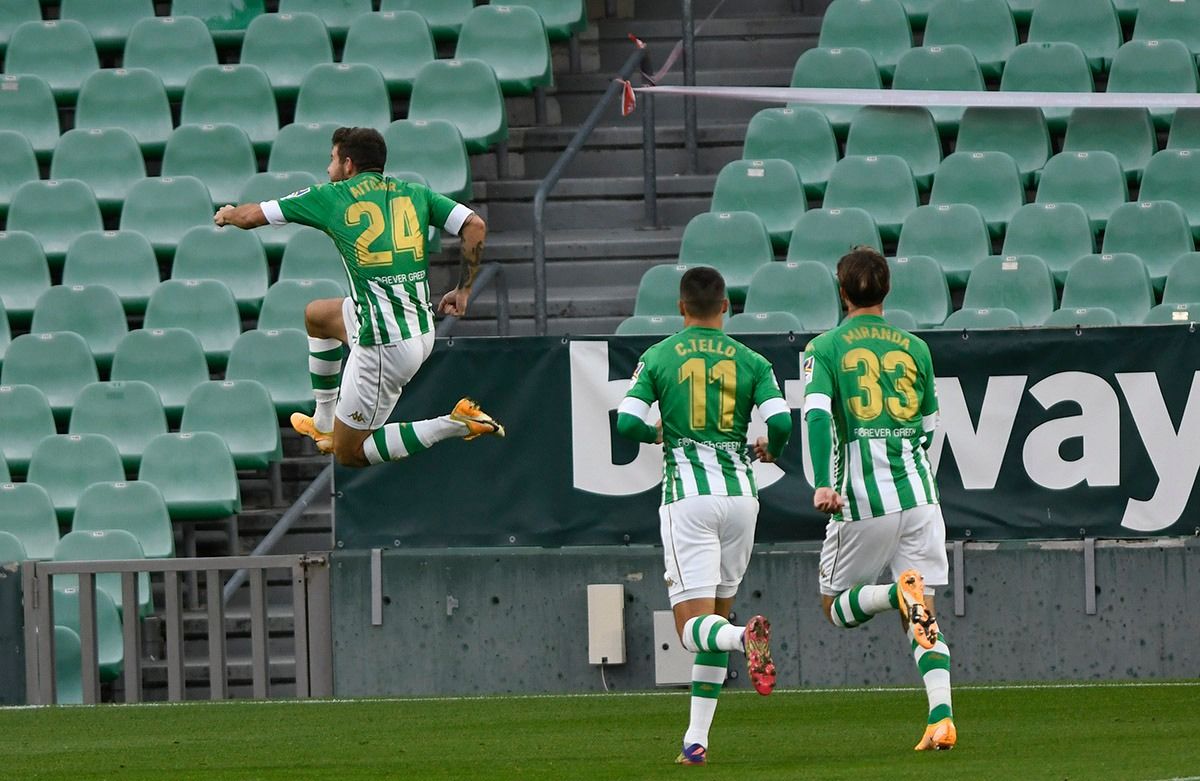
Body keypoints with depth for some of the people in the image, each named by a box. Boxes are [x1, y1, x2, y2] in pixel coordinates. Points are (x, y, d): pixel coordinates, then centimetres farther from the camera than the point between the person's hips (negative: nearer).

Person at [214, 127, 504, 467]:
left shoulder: (330, 197, -2)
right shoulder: (414, 194, 9)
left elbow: (251, 216, 7)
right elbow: (475, 226, -2)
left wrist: (226, 214, 32)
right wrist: (463, 290, 9)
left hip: (383, 346, -7)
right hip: (422, 331, 7)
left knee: (349, 454, 8)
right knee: (316, 314, 32)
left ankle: (455, 425, -7)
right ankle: (324, 424, 42)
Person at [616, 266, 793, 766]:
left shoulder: (658, 358, 3)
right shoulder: (750, 362, 6)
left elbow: (627, 422, -7)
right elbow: (781, 421, -6)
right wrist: (770, 450, 17)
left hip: (688, 496, -3)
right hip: (739, 495, 3)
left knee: (694, 627, -5)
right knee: (716, 616, 15)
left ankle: (745, 638, -41)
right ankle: (696, 739, 12)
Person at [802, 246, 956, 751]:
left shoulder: (825, 349, 2)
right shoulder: (914, 348, 12)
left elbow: (817, 415, -14)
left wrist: (823, 483, -22)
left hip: (862, 500, -3)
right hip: (918, 493, 3)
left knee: (837, 606, 12)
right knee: (924, 617, 5)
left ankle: (898, 592, -20)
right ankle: (941, 717, -13)